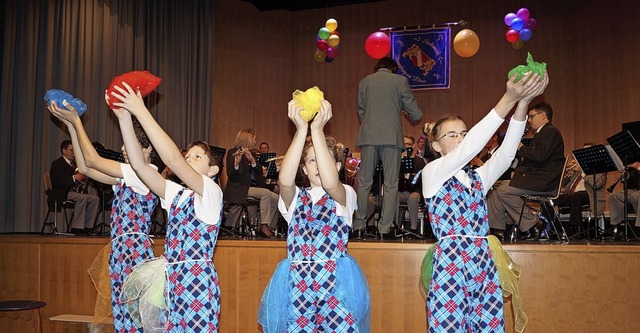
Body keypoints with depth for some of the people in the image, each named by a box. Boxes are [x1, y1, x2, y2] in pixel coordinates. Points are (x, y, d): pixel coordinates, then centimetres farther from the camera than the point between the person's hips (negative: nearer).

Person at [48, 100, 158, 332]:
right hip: (120, 252, 9)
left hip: (135, 252, -9)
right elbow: (85, 167, 15)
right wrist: (71, 126, 12)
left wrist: (76, 121, -1)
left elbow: (92, 160, -10)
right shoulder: (127, 177, 18)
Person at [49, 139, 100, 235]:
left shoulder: (74, 164, 21)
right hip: (62, 194, -8)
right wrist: (74, 177, -25)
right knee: (82, 197, -33)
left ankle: (87, 227, -12)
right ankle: (76, 228, -30)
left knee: (95, 199, -12)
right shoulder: (57, 164, -3)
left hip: (75, 192, 8)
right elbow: (56, 182, -19)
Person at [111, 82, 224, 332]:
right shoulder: (176, 195, 15)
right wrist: (124, 118, -1)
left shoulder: (212, 192, -5)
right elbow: (139, 165, 6)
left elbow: (173, 160, -19)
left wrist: (141, 112, -17)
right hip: (172, 281, 7)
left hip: (197, 282, -6)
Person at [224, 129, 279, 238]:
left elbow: (259, 172, -1)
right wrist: (236, 163, -34)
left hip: (250, 187, 7)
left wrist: (252, 159, -18)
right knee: (266, 193, -26)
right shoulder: (232, 152, -5)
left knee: (275, 198, -7)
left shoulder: (252, 153, 13)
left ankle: (270, 227, -2)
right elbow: (230, 174, -15)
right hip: (237, 190, -7)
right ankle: (264, 226, -24)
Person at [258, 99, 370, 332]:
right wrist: (301, 130, -20)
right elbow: (285, 180, -15)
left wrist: (317, 130, -22)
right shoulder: (295, 198, 9)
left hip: (336, 281, -1)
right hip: (297, 281, 2)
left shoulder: (345, 195, 4)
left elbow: (330, 182, -20)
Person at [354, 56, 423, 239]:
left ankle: (359, 225, 9)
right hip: (392, 137, -2)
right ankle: (385, 228, -1)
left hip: (368, 136, 2)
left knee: (364, 182, 9)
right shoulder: (400, 80, 3)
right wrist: (416, 116, 24)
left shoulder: (364, 82, 11)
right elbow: (415, 114, 2)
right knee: (391, 184, 2)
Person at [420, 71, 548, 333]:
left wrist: (523, 102, -13)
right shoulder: (432, 173, 1)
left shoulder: (478, 177, 17)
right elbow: (468, 149, -14)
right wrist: (508, 100, -20)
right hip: (450, 264, -5)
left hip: (484, 265, 5)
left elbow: (506, 153, 0)